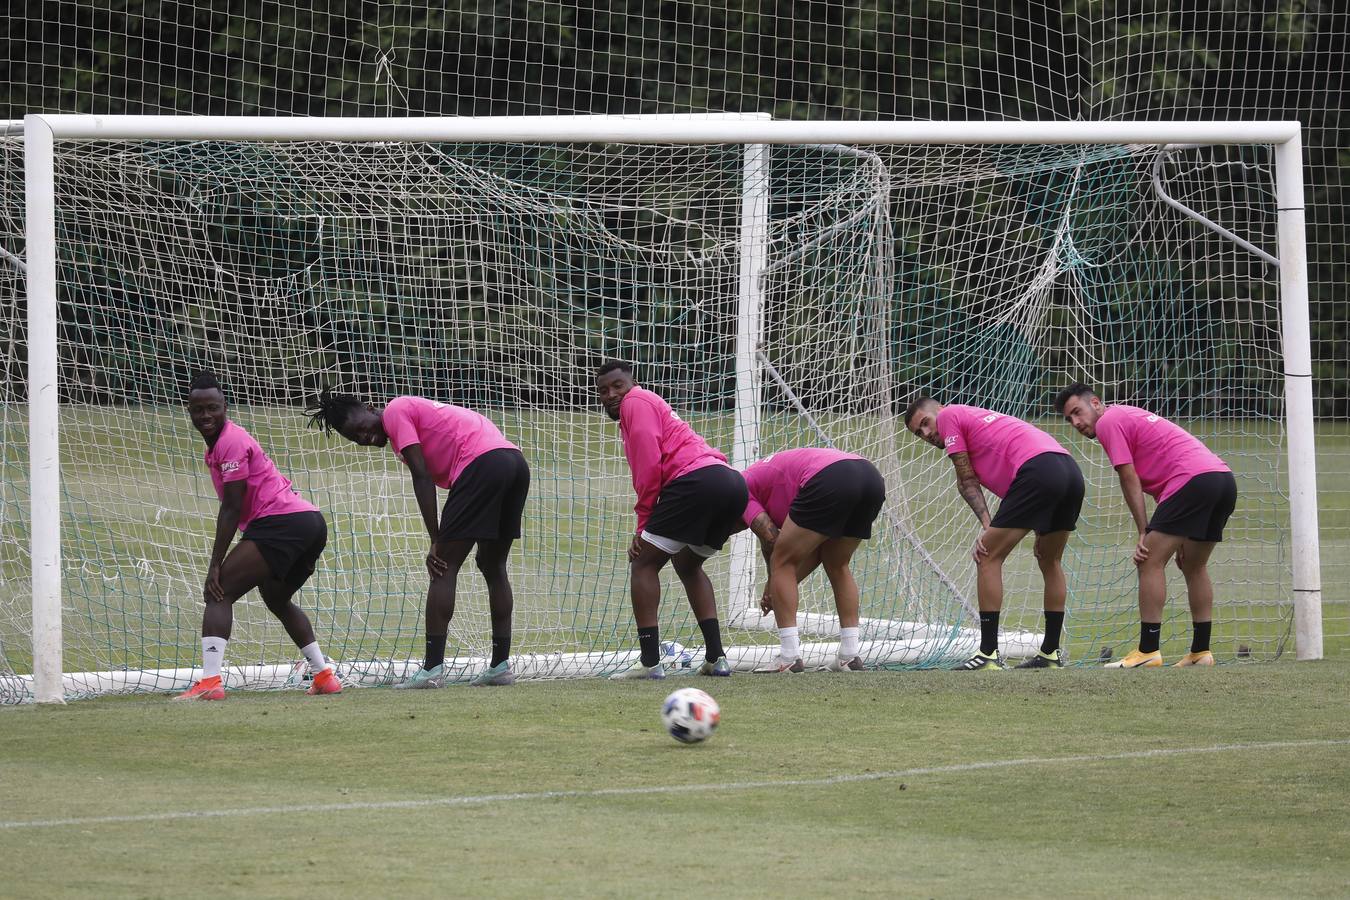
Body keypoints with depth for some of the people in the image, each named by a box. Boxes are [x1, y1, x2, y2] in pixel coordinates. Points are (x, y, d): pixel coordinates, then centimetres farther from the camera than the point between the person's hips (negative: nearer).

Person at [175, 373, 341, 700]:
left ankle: (209, 680, -28)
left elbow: (231, 508, -12)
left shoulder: (231, 442, -8)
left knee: (219, 593, -14)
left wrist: (215, 565, -14)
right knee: (277, 599, 31)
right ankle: (324, 675, 27)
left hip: (281, 523, -11)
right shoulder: (219, 445, 22)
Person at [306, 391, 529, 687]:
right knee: (494, 568, 18)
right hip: (516, 461, 9)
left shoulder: (394, 412, 3)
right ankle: (501, 665, 17)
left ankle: (432, 668, -11)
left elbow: (422, 477, -5)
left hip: (482, 463, -9)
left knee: (444, 569, -6)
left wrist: (436, 543, -7)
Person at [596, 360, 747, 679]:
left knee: (643, 563, -1)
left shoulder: (636, 402, 6)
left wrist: (643, 521, -2)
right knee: (686, 563, 27)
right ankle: (715, 656, 16)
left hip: (696, 480, -9)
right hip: (732, 483, 9)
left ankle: (649, 661, -10)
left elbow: (649, 465, -7)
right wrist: (647, 526, 15)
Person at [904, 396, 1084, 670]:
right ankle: (1051, 653, 27)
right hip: (1071, 469, 8)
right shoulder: (982, 416, 35)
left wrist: (987, 528, 2)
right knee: (1050, 562, 23)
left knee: (989, 558, -2)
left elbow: (967, 481, 7)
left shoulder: (948, 415, 13)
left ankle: (988, 653, -4)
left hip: (1038, 469, -8)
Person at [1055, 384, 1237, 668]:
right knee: (1194, 567, 20)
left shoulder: (1108, 422, 2)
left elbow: (1130, 480, -4)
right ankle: (1200, 651, 20)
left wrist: (1144, 534, -4)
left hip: (1193, 480, -10)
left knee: (1151, 562, -7)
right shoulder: (1129, 416, 30)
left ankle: (1148, 650, -11)